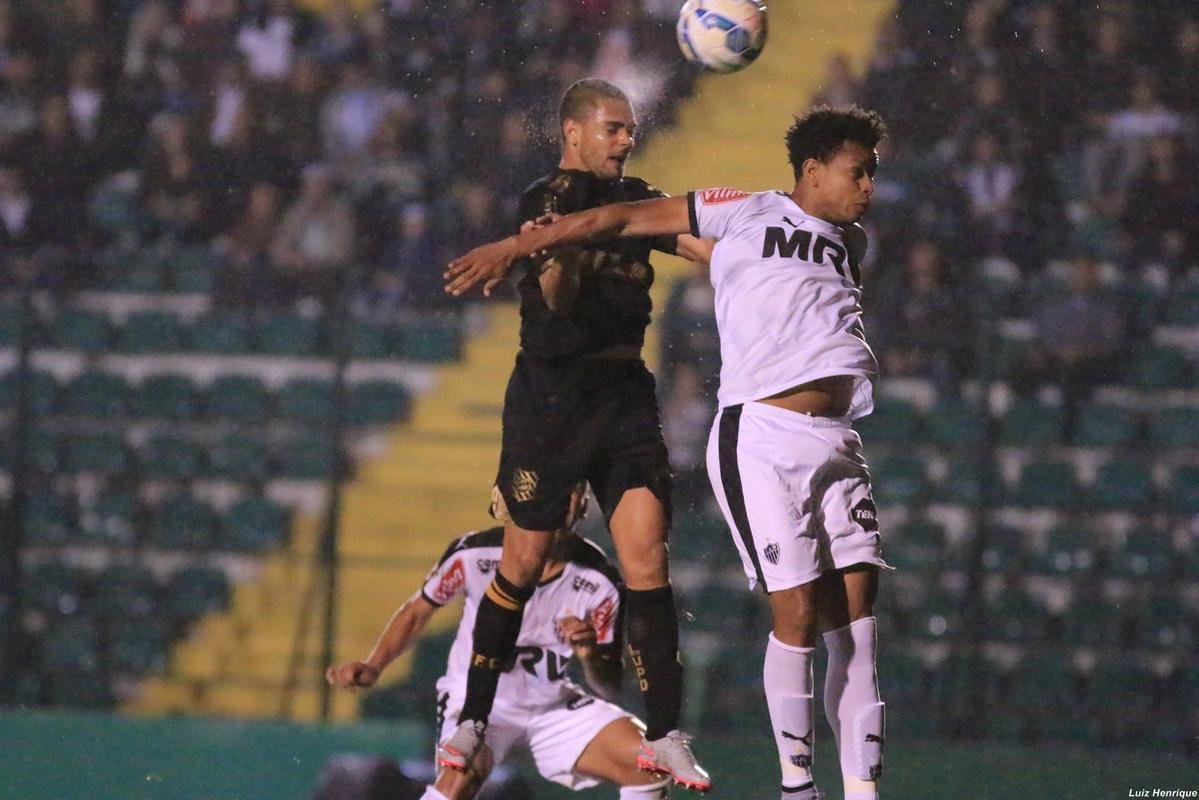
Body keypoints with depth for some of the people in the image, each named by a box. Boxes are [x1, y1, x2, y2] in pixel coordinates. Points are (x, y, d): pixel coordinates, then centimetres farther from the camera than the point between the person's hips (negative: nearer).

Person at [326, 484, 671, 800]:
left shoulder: (598, 582, -14)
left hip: (552, 706, 3)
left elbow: (610, 687, -6)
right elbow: (417, 611, 1)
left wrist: (592, 657, -29)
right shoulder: (475, 554, -18)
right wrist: (372, 668, -12)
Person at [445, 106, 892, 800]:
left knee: (856, 612, -1)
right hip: (760, 436, -6)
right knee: (799, 613, -10)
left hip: (836, 441, 6)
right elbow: (627, 219, 7)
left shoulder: (852, 242, 21)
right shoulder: (747, 214, 3)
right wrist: (516, 247, 8)